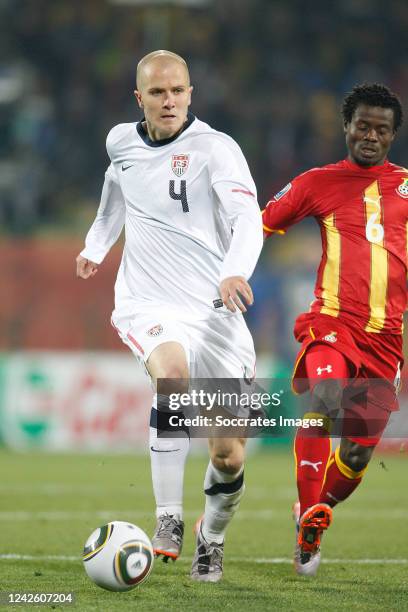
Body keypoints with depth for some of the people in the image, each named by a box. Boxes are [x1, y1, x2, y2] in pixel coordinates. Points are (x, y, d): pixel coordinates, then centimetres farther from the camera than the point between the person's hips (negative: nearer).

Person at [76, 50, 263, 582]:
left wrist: (235, 271, -41)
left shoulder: (216, 148, -9)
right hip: (150, 306, 1)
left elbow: (247, 218, -23)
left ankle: (211, 542, 31)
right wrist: (95, 247, 29)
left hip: (214, 310, -1)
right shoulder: (121, 142, 6)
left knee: (229, 456, 0)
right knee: (173, 373, -35)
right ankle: (168, 519, -24)